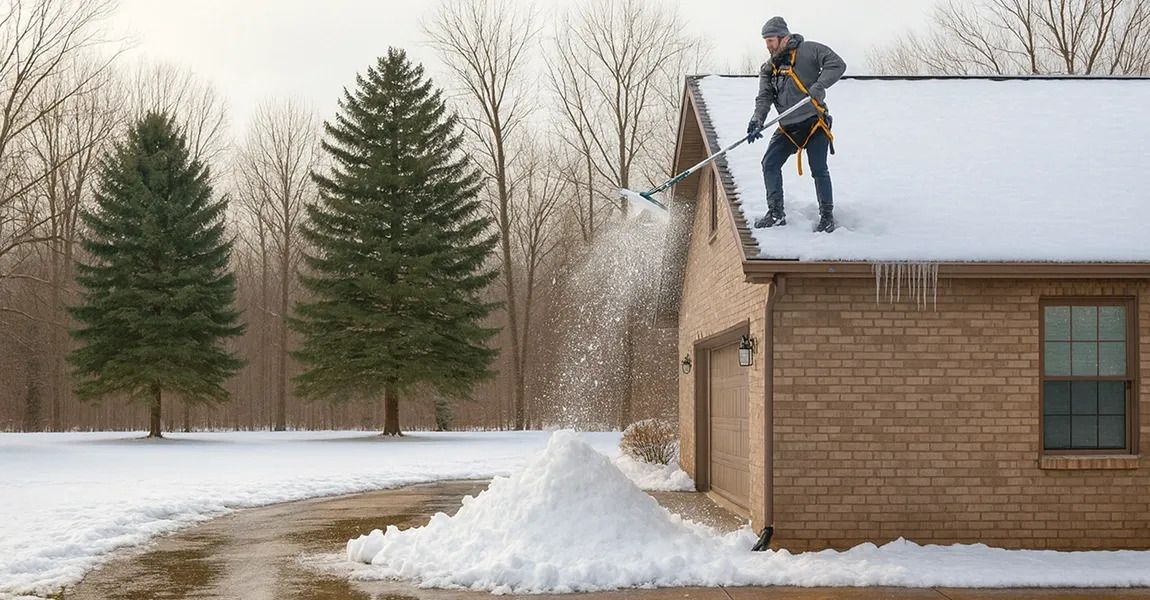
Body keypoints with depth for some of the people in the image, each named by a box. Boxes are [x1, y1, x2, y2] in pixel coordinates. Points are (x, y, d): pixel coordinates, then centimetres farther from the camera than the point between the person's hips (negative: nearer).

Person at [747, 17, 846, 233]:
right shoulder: (769, 69, 12)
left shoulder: (808, 50, -5)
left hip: (814, 122, -6)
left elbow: (837, 65, -11)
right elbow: (764, 97, 2)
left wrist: (819, 85, -25)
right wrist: (757, 120, -16)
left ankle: (827, 216, 8)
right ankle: (776, 213, 5)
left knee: (818, 169, -6)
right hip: (788, 128, 6)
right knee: (770, 164, -2)